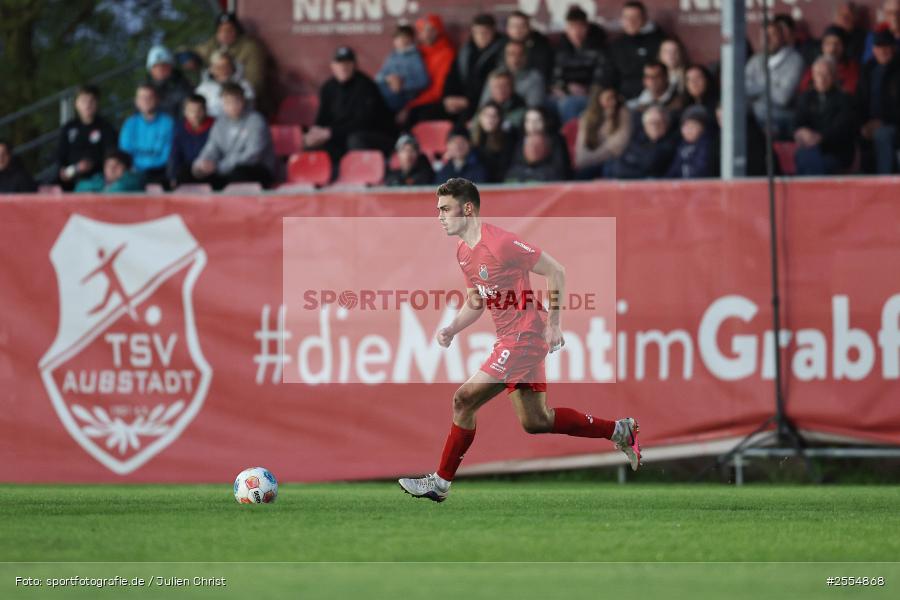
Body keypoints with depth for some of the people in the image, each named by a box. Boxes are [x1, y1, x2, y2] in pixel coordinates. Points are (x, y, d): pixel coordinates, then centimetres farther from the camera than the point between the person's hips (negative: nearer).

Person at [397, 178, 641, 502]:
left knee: (464, 400, -11)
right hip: (510, 339, 10)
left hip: (524, 337, -10)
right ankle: (620, 431, 25)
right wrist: (451, 329, 2)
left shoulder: (500, 242, -18)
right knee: (535, 421, 13)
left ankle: (440, 483, -3)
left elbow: (555, 271, -13)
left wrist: (553, 322, -15)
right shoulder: (463, 252, 10)